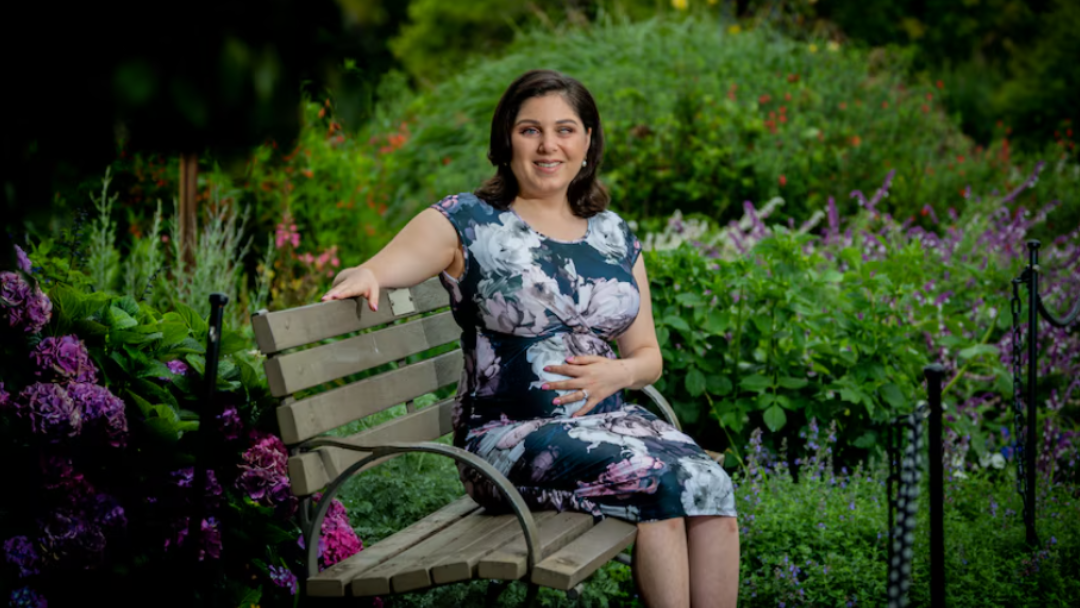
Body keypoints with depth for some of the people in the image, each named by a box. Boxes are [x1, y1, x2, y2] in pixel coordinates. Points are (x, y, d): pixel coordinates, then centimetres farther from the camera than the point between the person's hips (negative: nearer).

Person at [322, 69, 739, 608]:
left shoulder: (613, 235, 15)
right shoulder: (467, 222, 2)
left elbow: (648, 355, 18)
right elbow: (379, 270, -11)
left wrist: (617, 373, -5)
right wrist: (362, 276, -36)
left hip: (607, 420, 5)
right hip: (509, 437, -5)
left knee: (709, 482, -25)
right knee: (659, 480, -29)